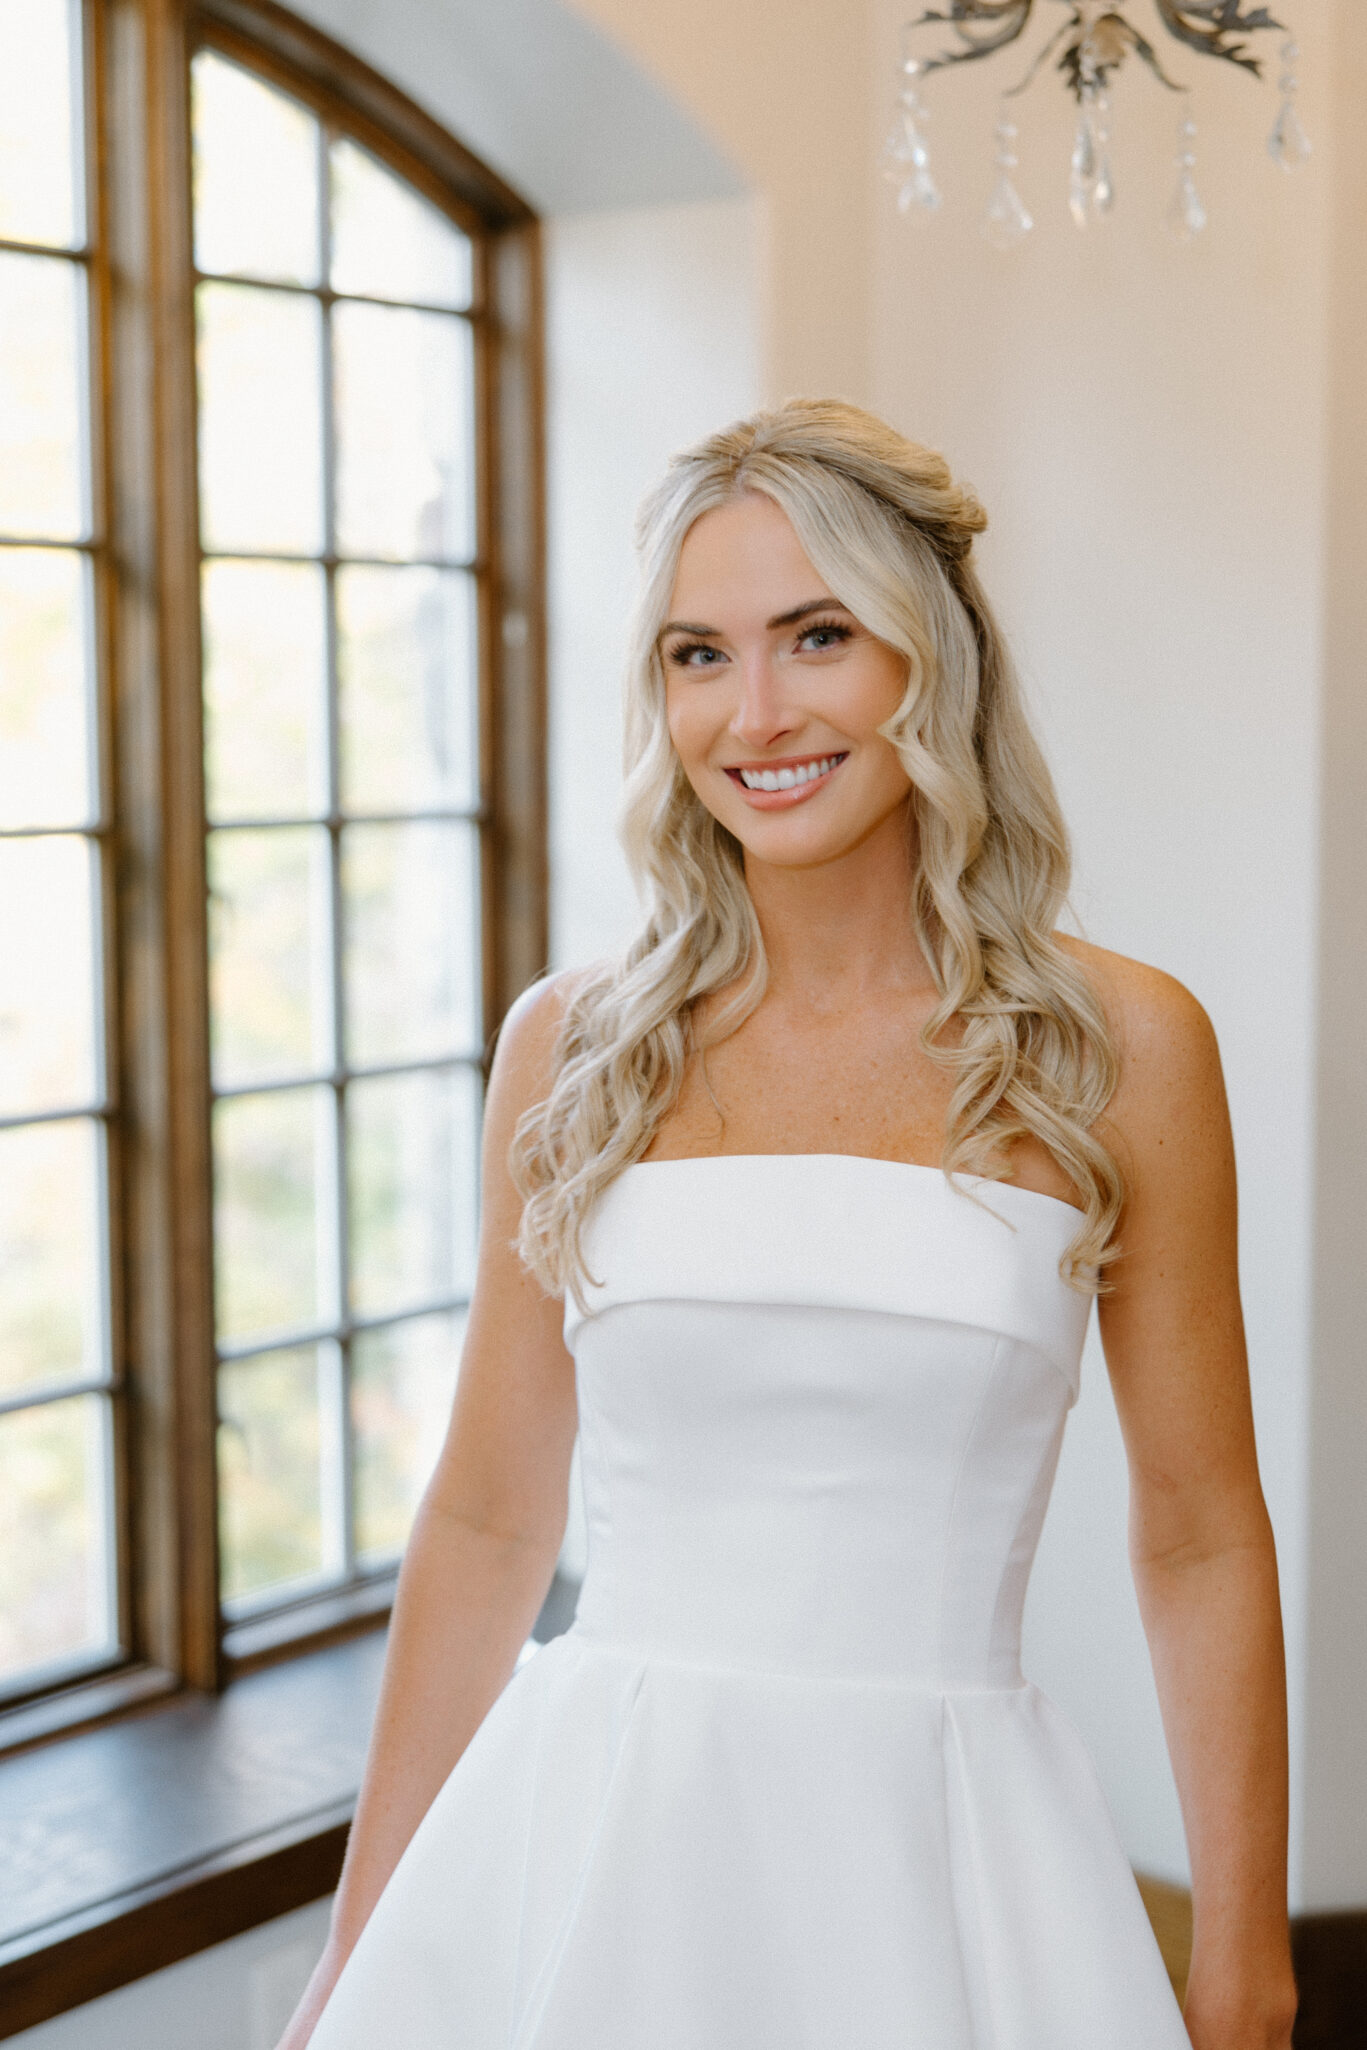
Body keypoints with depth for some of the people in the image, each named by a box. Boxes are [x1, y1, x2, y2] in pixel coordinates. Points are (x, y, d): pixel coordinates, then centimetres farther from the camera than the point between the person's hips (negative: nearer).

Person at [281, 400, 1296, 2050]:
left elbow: (1201, 1546, 2)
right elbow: (486, 1525, 6)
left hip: (936, 1850, -1)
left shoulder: (1120, 1051, -4)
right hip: (587, 1849, 1)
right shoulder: (569, 1047, 0)